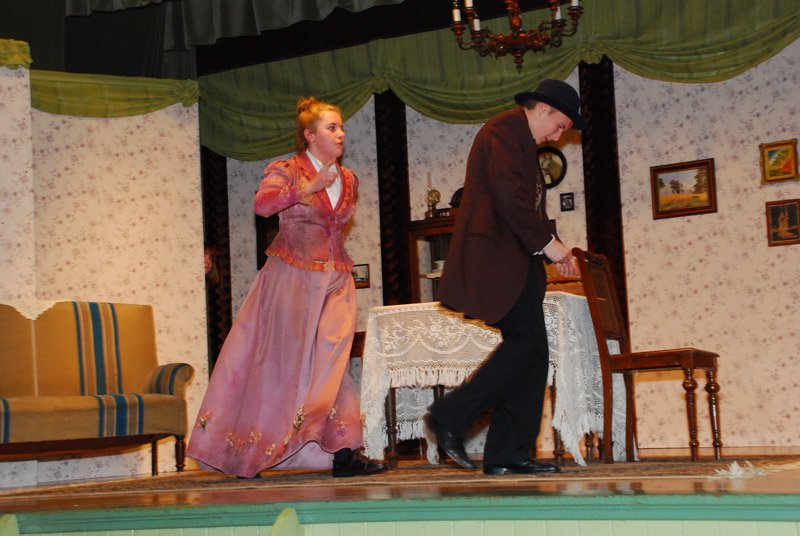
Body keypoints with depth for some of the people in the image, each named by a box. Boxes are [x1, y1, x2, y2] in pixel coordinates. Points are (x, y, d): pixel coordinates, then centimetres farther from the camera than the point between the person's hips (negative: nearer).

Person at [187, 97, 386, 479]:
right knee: (282, 360, -1)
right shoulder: (286, 171, -4)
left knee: (331, 360, -7)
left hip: (336, 279, 4)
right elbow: (263, 203, -24)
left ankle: (342, 452, -11)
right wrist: (310, 187, -29)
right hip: (292, 276, -4)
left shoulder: (348, 180, 13)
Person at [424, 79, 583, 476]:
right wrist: (547, 242, -14)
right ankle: (449, 417, -10)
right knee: (527, 342, -17)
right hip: (497, 260, -11)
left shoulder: (522, 141, 26)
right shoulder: (503, 131, -7)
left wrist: (551, 248, 19)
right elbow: (509, 198, -19)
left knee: (531, 352, 3)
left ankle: (507, 455, 3)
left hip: (515, 264, 11)